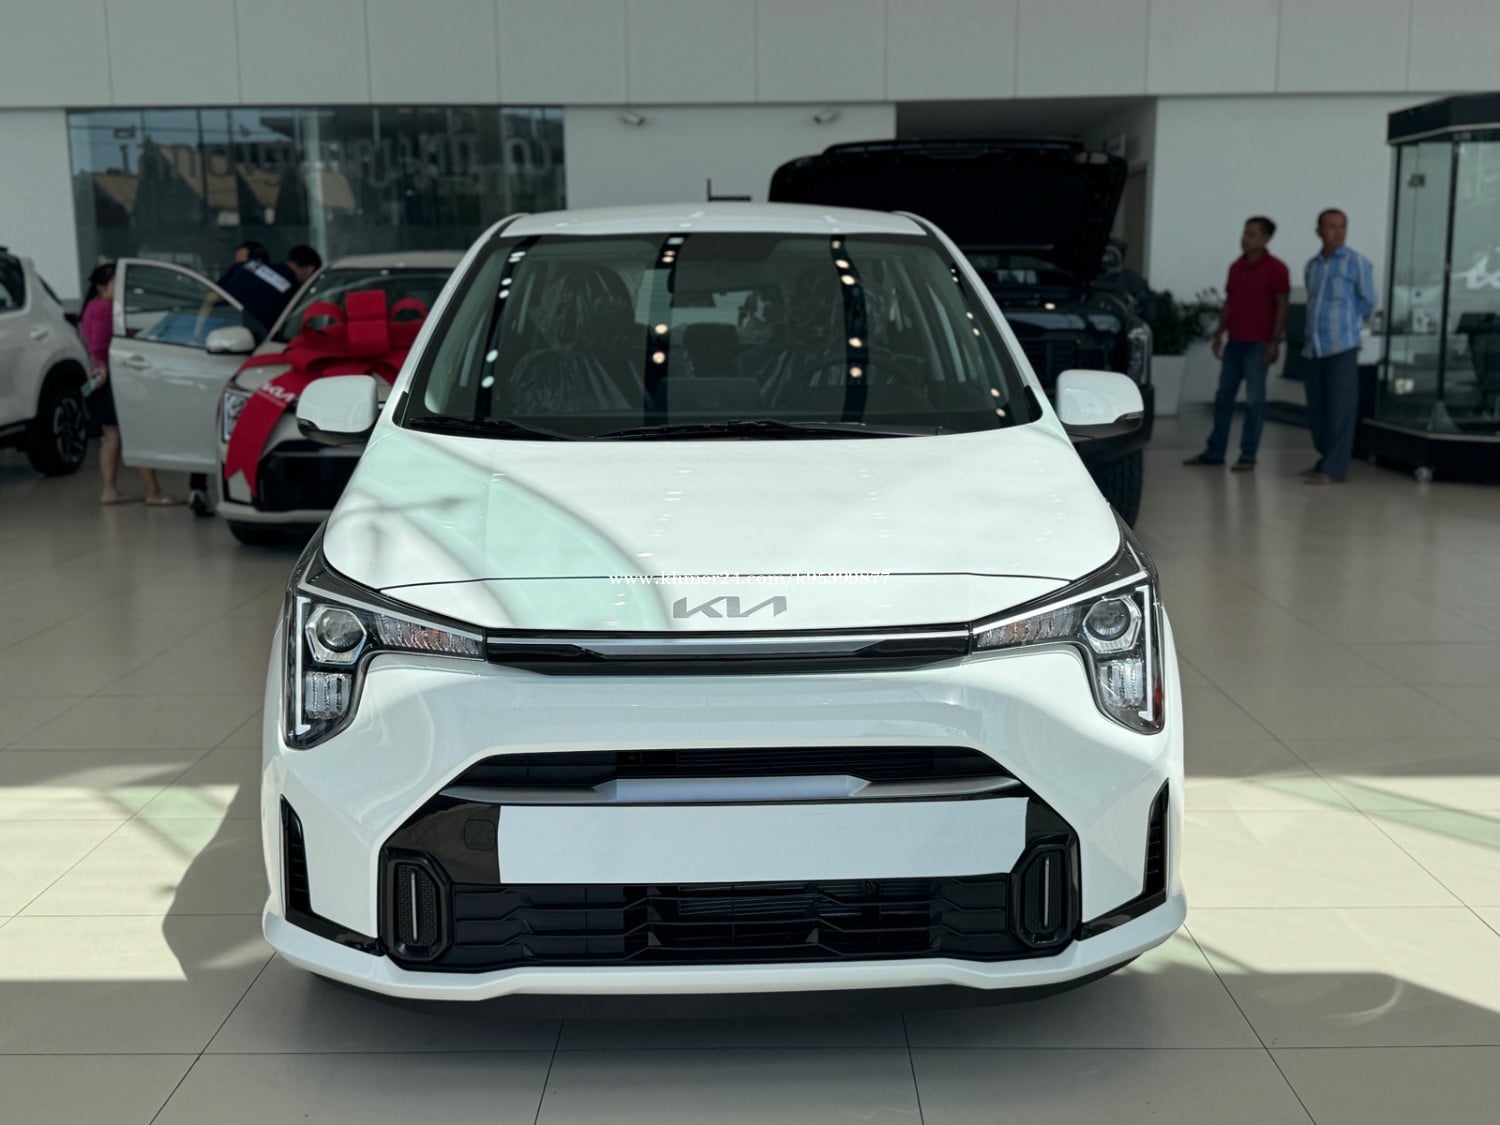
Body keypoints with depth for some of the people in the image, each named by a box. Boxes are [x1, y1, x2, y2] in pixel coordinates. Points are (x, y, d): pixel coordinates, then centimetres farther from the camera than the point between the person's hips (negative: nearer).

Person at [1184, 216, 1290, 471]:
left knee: (1254, 400, -2)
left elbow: (1281, 306, -8)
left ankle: (1248, 455, 2)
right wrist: (1219, 333, 15)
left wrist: (1275, 341, -14)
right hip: (1235, 342, 6)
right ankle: (1214, 452, 14)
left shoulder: (1275, 268, -5)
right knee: (1223, 396, 8)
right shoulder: (1236, 267, 14)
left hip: (1258, 344, -6)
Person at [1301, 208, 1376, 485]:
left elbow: (1367, 303, 5)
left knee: (1340, 410, -5)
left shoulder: (1358, 263, -1)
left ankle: (1334, 468, -2)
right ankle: (1327, 460, 22)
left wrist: (1346, 324, 13)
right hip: (1315, 347, 5)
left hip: (1342, 347, -5)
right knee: (1316, 410, 9)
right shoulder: (1312, 265, 14)